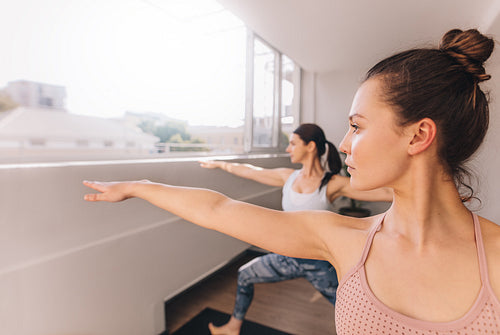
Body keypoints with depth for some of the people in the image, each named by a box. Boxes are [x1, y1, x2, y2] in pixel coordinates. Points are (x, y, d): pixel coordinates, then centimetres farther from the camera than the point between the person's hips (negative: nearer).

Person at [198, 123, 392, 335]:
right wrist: (219, 164, 17)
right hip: (287, 258, 5)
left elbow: (385, 193, -21)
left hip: (318, 264, -4)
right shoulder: (288, 177, -3)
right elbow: (250, 171, 7)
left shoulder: (333, 184, -16)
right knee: (244, 275, 16)